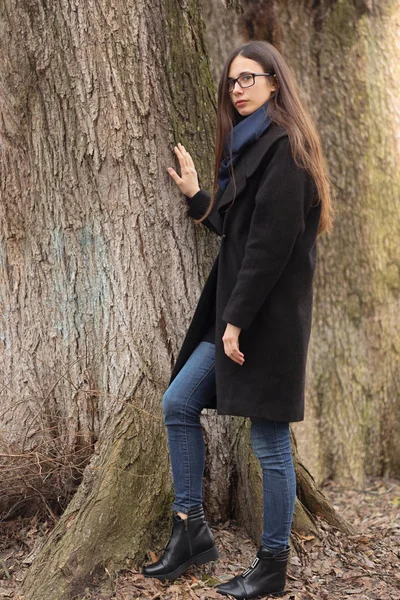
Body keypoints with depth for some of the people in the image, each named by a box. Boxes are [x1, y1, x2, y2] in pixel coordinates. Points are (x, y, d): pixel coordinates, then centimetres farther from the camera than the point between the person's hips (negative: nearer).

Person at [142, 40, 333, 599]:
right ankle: (191, 531, 19)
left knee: (269, 440, -1)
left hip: (269, 315, -10)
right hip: (234, 312, 10)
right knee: (178, 404, 10)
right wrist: (196, 196, 21)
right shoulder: (250, 145, 17)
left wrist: (237, 320, -20)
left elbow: (271, 243, -20)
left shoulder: (283, 146, -13)